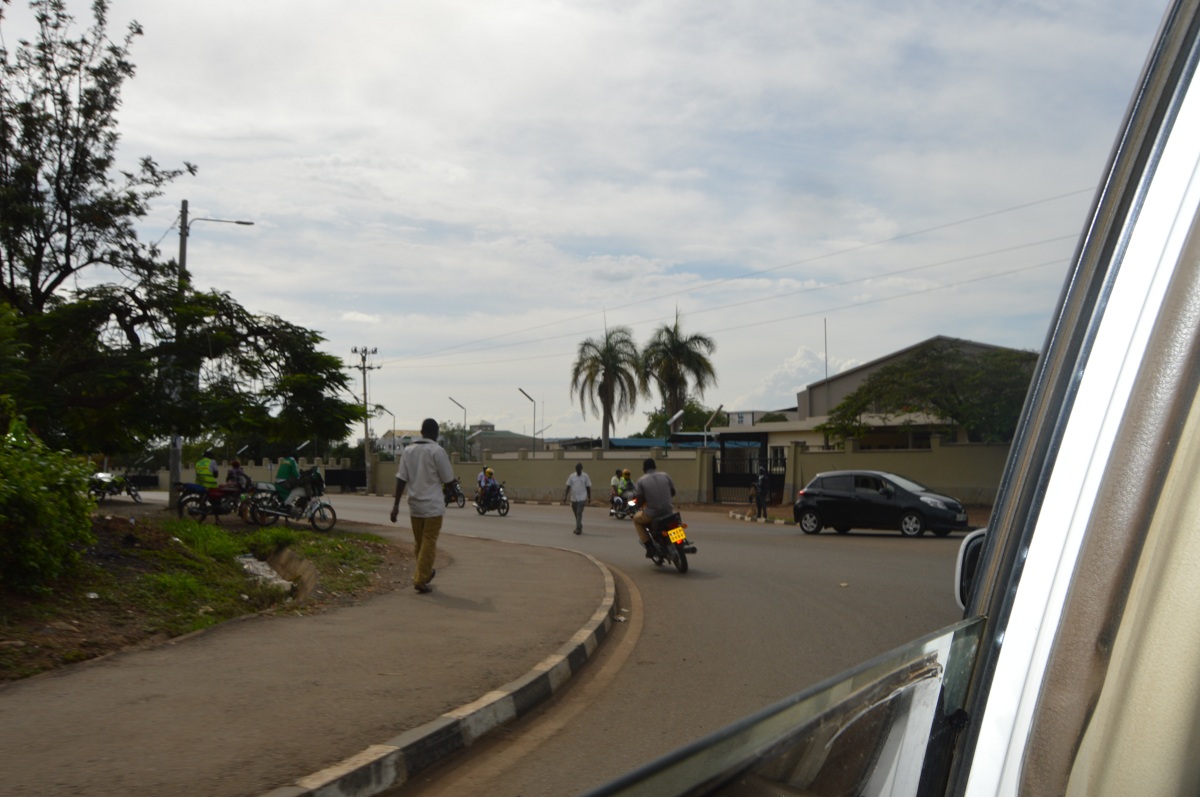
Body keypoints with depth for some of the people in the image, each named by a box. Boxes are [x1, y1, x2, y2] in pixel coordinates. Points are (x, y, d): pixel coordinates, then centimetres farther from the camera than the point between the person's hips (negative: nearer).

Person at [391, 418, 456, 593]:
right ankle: (420, 580, -3)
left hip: (414, 505, 6)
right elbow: (448, 479, -8)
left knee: (418, 542, 18)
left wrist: (396, 504, 3)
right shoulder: (437, 451, -10)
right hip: (433, 505, -5)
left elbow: (401, 479, 3)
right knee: (429, 543, 0)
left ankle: (425, 573, 34)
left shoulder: (408, 450, 6)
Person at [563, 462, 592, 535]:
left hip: (582, 498, -4)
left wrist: (589, 498, 3)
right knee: (576, 514, 12)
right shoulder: (571, 476, 5)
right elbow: (568, 487, 5)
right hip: (573, 498, 4)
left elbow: (588, 487, 3)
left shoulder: (585, 476, -1)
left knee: (579, 513, -14)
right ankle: (579, 528, 25)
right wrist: (565, 497, -2)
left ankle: (578, 529, -15)